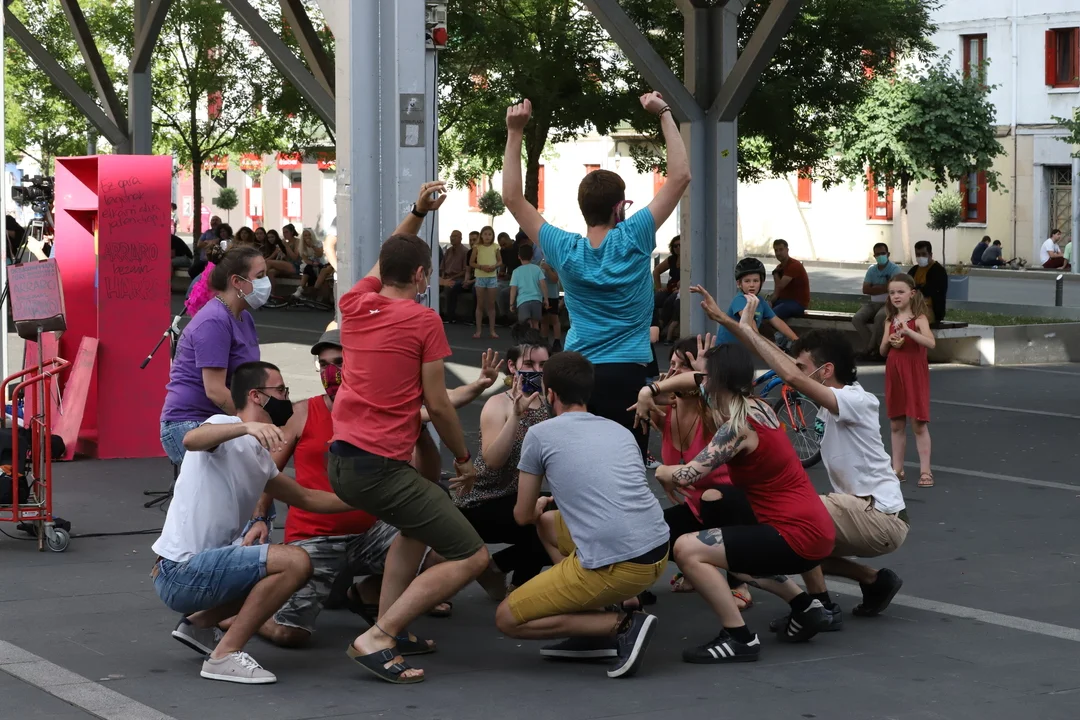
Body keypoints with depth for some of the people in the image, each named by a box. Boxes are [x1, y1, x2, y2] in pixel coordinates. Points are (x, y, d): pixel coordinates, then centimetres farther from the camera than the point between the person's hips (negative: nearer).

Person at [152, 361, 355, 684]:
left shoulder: (260, 457, 16)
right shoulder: (226, 430, -10)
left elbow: (307, 498, 26)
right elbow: (191, 440, -33)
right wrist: (247, 426, -49)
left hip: (204, 564, 10)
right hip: (181, 572, -10)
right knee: (295, 562, -20)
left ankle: (200, 624, 18)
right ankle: (225, 655, -16)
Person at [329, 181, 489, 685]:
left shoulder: (355, 304, 8)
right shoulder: (424, 321, -9)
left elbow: (385, 262, 32)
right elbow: (437, 405, -6)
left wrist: (418, 213, 33)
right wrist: (464, 459, 7)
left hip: (340, 459, 8)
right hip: (382, 467, -8)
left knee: (418, 525, 33)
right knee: (472, 558, -6)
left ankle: (389, 624, 18)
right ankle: (377, 639, -16)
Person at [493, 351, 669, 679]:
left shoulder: (540, 434, 2)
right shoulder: (621, 431, 18)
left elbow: (523, 515, 13)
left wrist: (539, 506, 38)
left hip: (616, 566, -7)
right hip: (658, 553, 7)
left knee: (507, 620, 9)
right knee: (547, 524, 30)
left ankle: (622, 625, -5)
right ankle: (597, 630, 17)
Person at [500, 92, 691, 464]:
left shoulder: (565, 251, -1)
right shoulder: (633, 240, -8)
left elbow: (512, 198, 6)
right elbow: (680, 176, -6)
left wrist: (514, 134, 3)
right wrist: (664, 115, -2)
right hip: (628, 375, -3)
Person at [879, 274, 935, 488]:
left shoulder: (919, 319, -8)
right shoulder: (890, 320, 8)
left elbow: (931, 343, -24)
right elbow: (882, 351, 14)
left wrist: (908, 331, -31)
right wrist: (889, 342, -7)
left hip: (914, 374, -6)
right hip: (894, 373, 6)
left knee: (918, 424, -4)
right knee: (896, 424, 10)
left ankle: (925, 471, -1)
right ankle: (897, 468, 17)